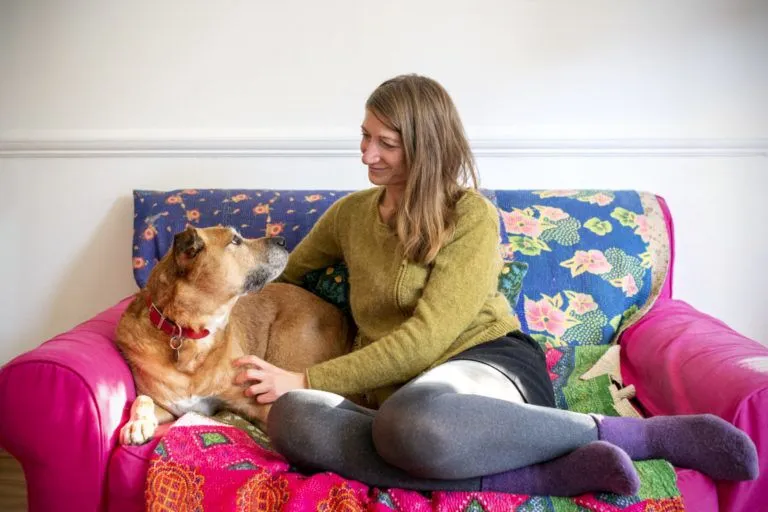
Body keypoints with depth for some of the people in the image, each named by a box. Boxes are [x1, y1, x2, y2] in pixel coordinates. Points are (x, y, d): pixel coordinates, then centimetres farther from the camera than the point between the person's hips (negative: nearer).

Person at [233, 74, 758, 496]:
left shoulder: (471, 216, -3)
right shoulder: (350, 213, 16)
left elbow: (424, 339, -12)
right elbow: (285, 280, 29)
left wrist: (307, 380, -14)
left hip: (489, 361, -5)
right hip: (400, 390, 5)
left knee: (409, 421, -43)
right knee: (292, 419, -31)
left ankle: (631, 434, -21)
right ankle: (552, 471, -32)